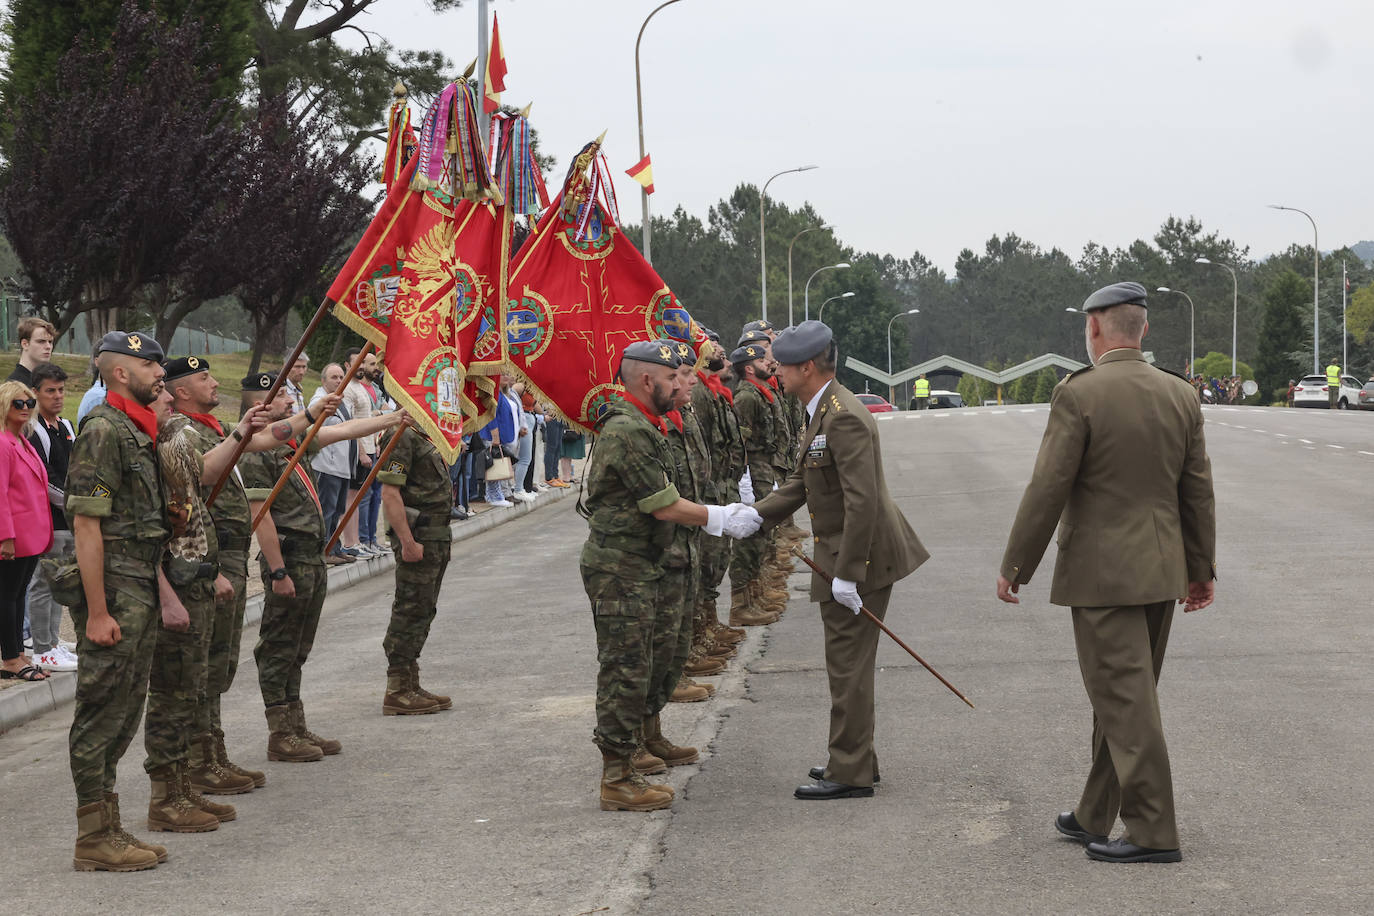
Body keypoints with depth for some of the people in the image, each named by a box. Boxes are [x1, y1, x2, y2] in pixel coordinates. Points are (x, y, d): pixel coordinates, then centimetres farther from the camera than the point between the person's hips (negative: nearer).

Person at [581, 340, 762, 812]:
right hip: (619, 568, -11)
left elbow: (662, 502, 19)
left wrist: (719, 514, 11)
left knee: (650, 656, 25)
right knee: (625, 669, -8)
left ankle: (649, 737, 44)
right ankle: (617, 780, -5)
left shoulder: (639, 426, 15)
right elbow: (664, 507, -20)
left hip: (637, 565, 11)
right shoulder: (629, 432, -21)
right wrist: (721, 519, -8)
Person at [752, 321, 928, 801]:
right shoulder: (821, 412, 11)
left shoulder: (844, 417, -23)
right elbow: (801, 482, 17)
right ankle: (857, 760, 30)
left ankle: (850, 774, 5)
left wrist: (846, 575, -25)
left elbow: (862, 500, -27)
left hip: (860, 556, -11)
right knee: (847, 663, 19)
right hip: (844, 556, 11)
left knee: (848, 665, -3)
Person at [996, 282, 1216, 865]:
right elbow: (1198, 492, 9)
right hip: (1162, 571, 7)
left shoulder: (1078, 395, -14)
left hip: (1102, 573, -7)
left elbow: (1047, 489, -14)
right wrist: (1202, 569, 19)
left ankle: (1153, 832, -2)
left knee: (1125, 700, -3)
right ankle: (1095, 817, 26)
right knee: (1122, 695, 16)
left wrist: (1015, 566, -5)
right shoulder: (1180, 395, 4)